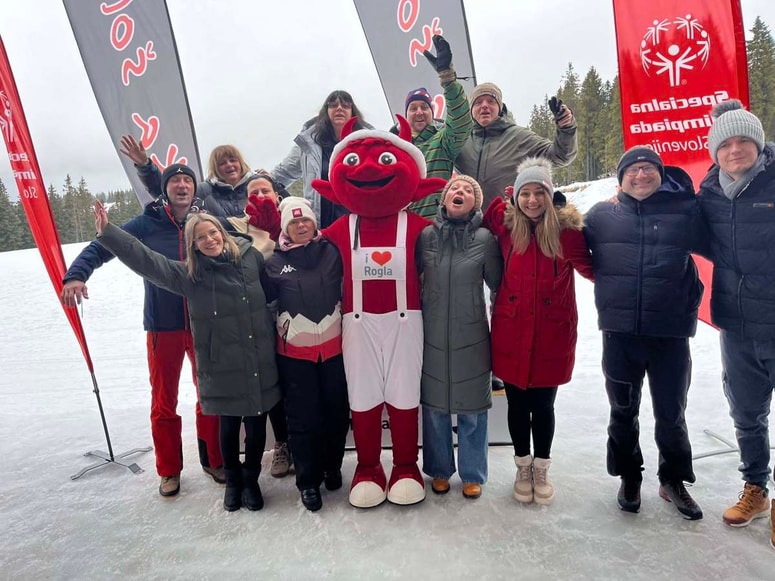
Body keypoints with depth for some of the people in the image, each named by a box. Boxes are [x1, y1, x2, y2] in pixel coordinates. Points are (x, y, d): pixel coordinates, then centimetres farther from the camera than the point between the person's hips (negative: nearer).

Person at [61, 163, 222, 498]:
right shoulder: (146, 225, -5)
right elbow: (100, 248, -4)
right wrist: (76, 275, -21)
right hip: (163, 327, 0)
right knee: (164, 401, 10)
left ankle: (214, 460, 31)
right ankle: (169, 470, 29)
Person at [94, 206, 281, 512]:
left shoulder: (250, 257, 1)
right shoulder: (189, 274, -4)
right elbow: (146, 260, -10)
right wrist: (107, 233, -16)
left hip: (261, 367, 1)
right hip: (222, 369, -1)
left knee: (256, 427, 12)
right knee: (229, 427, 14)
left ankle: (251, 480, 37)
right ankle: (232, 480, 41)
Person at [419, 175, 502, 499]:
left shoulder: (485, 238, -4)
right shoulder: (426, 235, 0)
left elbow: (497, 283, 3)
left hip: (471, 337, -1)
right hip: (432, 335, 1)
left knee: (472, 408, 8)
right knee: (434, 406, 11)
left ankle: (473, 474, 27)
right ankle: (439, 470, 31)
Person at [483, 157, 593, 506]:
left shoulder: (567, 226, -6)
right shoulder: (506, 222, -3)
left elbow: (589, 267, 3)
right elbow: (485, 219, 17)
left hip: (552, 333, -1)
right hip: (511, 331, 1)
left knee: (543, 404, 13)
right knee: (517, 403, 13)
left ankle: (542, 470, 35)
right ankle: (523, 468, 34)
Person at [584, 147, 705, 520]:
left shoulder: (685, 210, 1)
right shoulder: (603, 214, 3)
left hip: (671, 332, 0)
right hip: (619, 332, 1)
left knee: (671, 413, 14)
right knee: (623, 410, 15)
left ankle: (674, 481, 37)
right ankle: (629, 477, 36)